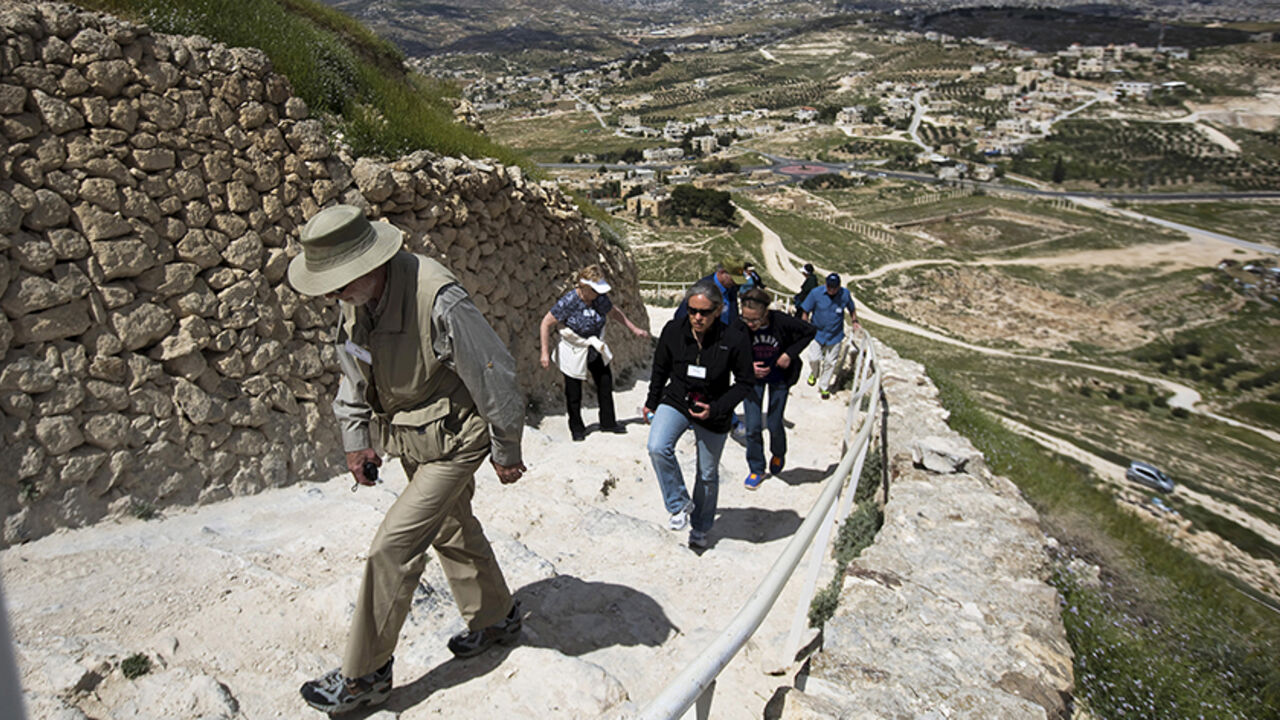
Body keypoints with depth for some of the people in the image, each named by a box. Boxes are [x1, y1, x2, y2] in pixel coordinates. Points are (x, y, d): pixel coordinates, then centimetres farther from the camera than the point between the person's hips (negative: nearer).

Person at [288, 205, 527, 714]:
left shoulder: (438, 300, -32)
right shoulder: (354, 299, -6)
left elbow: (494, 377, -23)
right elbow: (353, 372, 11)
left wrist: (506, 452, -13)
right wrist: (355, 438, 7)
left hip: (453, 439, -8)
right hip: (406, 437, 9)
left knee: (394, 546, -7)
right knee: (451, 528, 22)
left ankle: (364, 676, 11)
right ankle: (495, 618, 44)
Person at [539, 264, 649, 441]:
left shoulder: (600, 298, -9)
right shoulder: (568, 301, -25)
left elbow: (614, 312, 12)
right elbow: (546, 324, -18)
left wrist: (634, 329, 13)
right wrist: (545, 353, -19)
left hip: (595, 349, 5)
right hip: (574, 352, -5)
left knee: (605, 384, 12)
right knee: (574, 393, 5)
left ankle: (608, 422, 31)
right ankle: (576, 428, 26)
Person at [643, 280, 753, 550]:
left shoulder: (734, 338, -21)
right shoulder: (673, 331, -14)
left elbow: (744, 382, -9)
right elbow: (660, 369, 6)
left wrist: (716, 408, -20)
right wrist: (651, 402, 16)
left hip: (713, 414, -1)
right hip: (676, 401, 1)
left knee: (708, 474, 13)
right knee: (658, 448, -26)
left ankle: (700, 528, 37)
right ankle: (681, 506, -4)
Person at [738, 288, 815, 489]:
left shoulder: (781, 322, -29)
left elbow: (810, 331, -11)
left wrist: (790, 353, -19)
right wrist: (749, 367, -26)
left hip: (779, 379, -1)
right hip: (753, 377, 1)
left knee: (774, 425, 4)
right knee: (753, 427, -1)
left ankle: (778, 454, 39)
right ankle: (756, 469, 20)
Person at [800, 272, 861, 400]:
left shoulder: (845, 294, -10)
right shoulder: (816, 293, -15)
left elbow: (852, 309, 9)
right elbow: (806, 312, -5)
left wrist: (855, 321, -6)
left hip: (836, 335, 1)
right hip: (818, 332, -1)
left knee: (831, 362, 5)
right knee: (815, 358, -3)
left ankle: (824, 387, 26)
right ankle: (814, 374, 34)